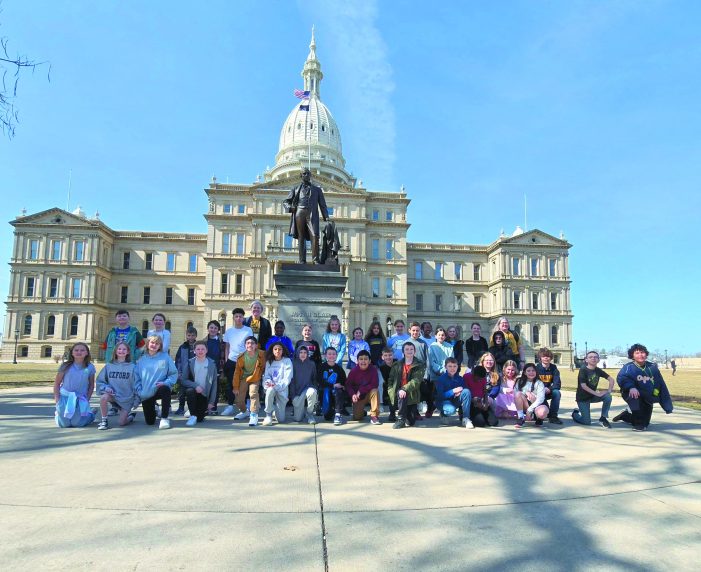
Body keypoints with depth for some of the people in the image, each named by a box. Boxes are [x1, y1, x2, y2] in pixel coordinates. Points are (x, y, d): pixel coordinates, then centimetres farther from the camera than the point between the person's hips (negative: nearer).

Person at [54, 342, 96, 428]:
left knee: (78, 423, -6)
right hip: (65, 397, 0)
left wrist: (87, 400, -2)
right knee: (64, 424, -1)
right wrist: (57, 400, -5)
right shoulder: (66, 366, -5)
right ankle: (58, 413, 35)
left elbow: (91, 385, 6)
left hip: (81, 399, 0)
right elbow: (57, 383, 1)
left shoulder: (90, 367, -2)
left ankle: (90, 414, 29)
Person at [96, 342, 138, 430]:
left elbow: (135, 384, -1)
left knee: (122, 423, -6)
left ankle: (131, 415, 29)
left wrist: (136, 400, -2)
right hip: (113, 394, 2)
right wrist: (106, 388, -16)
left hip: (127, 398, -2)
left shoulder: (132, 367, -4)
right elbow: (100, 381, 4)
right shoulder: (109, 366, 1)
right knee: (104, 397, -32)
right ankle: (104, 421, -11)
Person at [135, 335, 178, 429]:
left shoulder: (165, 357, -1)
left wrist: (166, 382, -17)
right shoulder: (142, 359, 6)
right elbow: (136, 376, 7)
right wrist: (139, 390, -7)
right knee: (150, 422, 2)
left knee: (165, 389, -41)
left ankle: (164, 419, -25)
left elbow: (174, 373, -1)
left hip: (159, 388, -2)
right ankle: (154, 410, 42)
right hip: (146, 394, 3)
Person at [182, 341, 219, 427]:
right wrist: (195, 386, -25)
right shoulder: (190, 363, -1)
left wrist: (211, 402, -5)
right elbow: (184, 380, -6)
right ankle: (193, 416, -17)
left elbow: (214, 384, -1)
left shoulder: (212, 364, -1)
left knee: (200, 419, -7)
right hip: (194, 391, 0)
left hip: (204, 395, 0)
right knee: (190, 391, -34)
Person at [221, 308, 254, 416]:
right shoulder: (229, 331, 8)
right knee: (230, 384, 4)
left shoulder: (248, 330, 0)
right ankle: (230, 406, 12)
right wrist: (226, 361, 6)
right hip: (231, 361, 3)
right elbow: (227, 347, 12)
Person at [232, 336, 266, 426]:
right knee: (239, 396, 1)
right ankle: (244, 411, 30)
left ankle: (254, 415, -16)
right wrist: (235, 387, -6)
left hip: (255, 378, -2)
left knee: (253, 393, -24)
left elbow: (263, 367, -2)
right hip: (244, 378, 2)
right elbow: (237, 372, -8)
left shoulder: (261, 355, -22)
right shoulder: (241, 357, -17)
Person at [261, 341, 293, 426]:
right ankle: (268, 414, -15)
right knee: (270, 390, -39)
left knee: (281, 419, -6)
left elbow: (287, 378, -9)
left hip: (282, 390, -2)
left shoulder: (287, 361, -2)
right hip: (271, 387, 2)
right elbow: (266, 375, 3)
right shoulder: (269, 362, 9)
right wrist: (268, 382, -19)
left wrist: (278, 386, -22)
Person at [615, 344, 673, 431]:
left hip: (647, 399, 5)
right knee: (635, 395, -41)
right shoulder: (629, 367, -13)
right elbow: (621, 378, -33)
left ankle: (626, 415, 43)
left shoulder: (653, 367, 2)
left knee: (645, 423, 12)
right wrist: (631, 387, -52)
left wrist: (668, 405, 5)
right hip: (633, 394, -5)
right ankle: (638, 424, -25)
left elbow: (662, 385, 7)